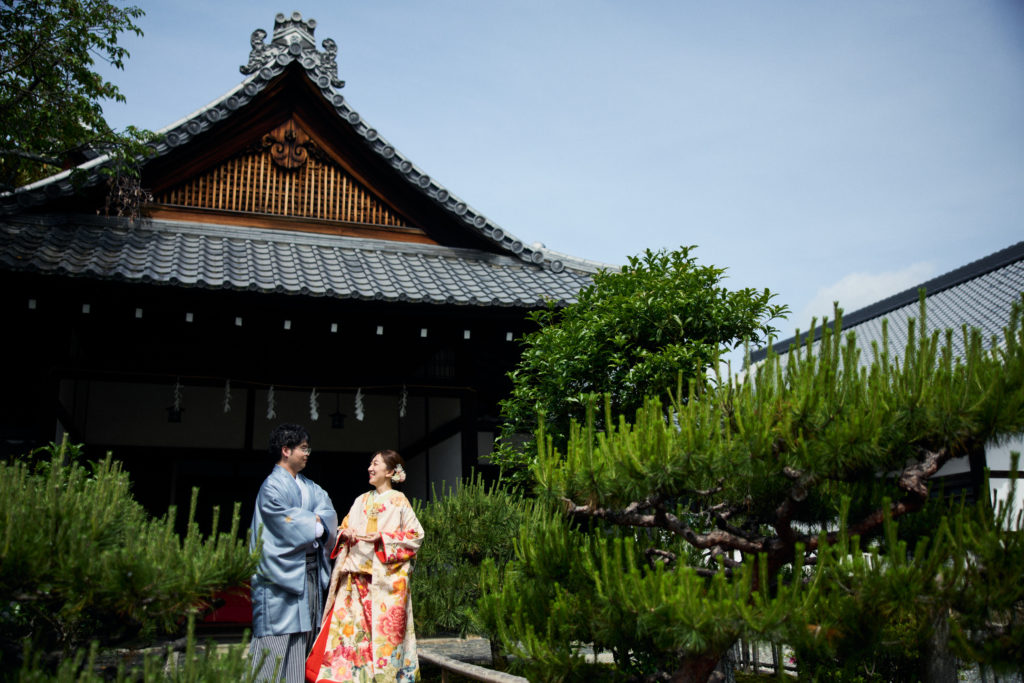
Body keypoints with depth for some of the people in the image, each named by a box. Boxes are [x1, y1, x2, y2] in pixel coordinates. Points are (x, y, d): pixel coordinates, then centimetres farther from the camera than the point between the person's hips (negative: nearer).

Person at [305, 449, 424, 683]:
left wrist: (382, 537, -12)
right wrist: (347, 534, -2)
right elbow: (344, 528, 21)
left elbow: (415, 536, -3)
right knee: (349, 622, -3)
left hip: (386, 575, -4)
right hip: (357, 574, 5)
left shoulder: (399, 501, 2)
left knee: (385, 625, -7)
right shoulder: (362, 500, 16)